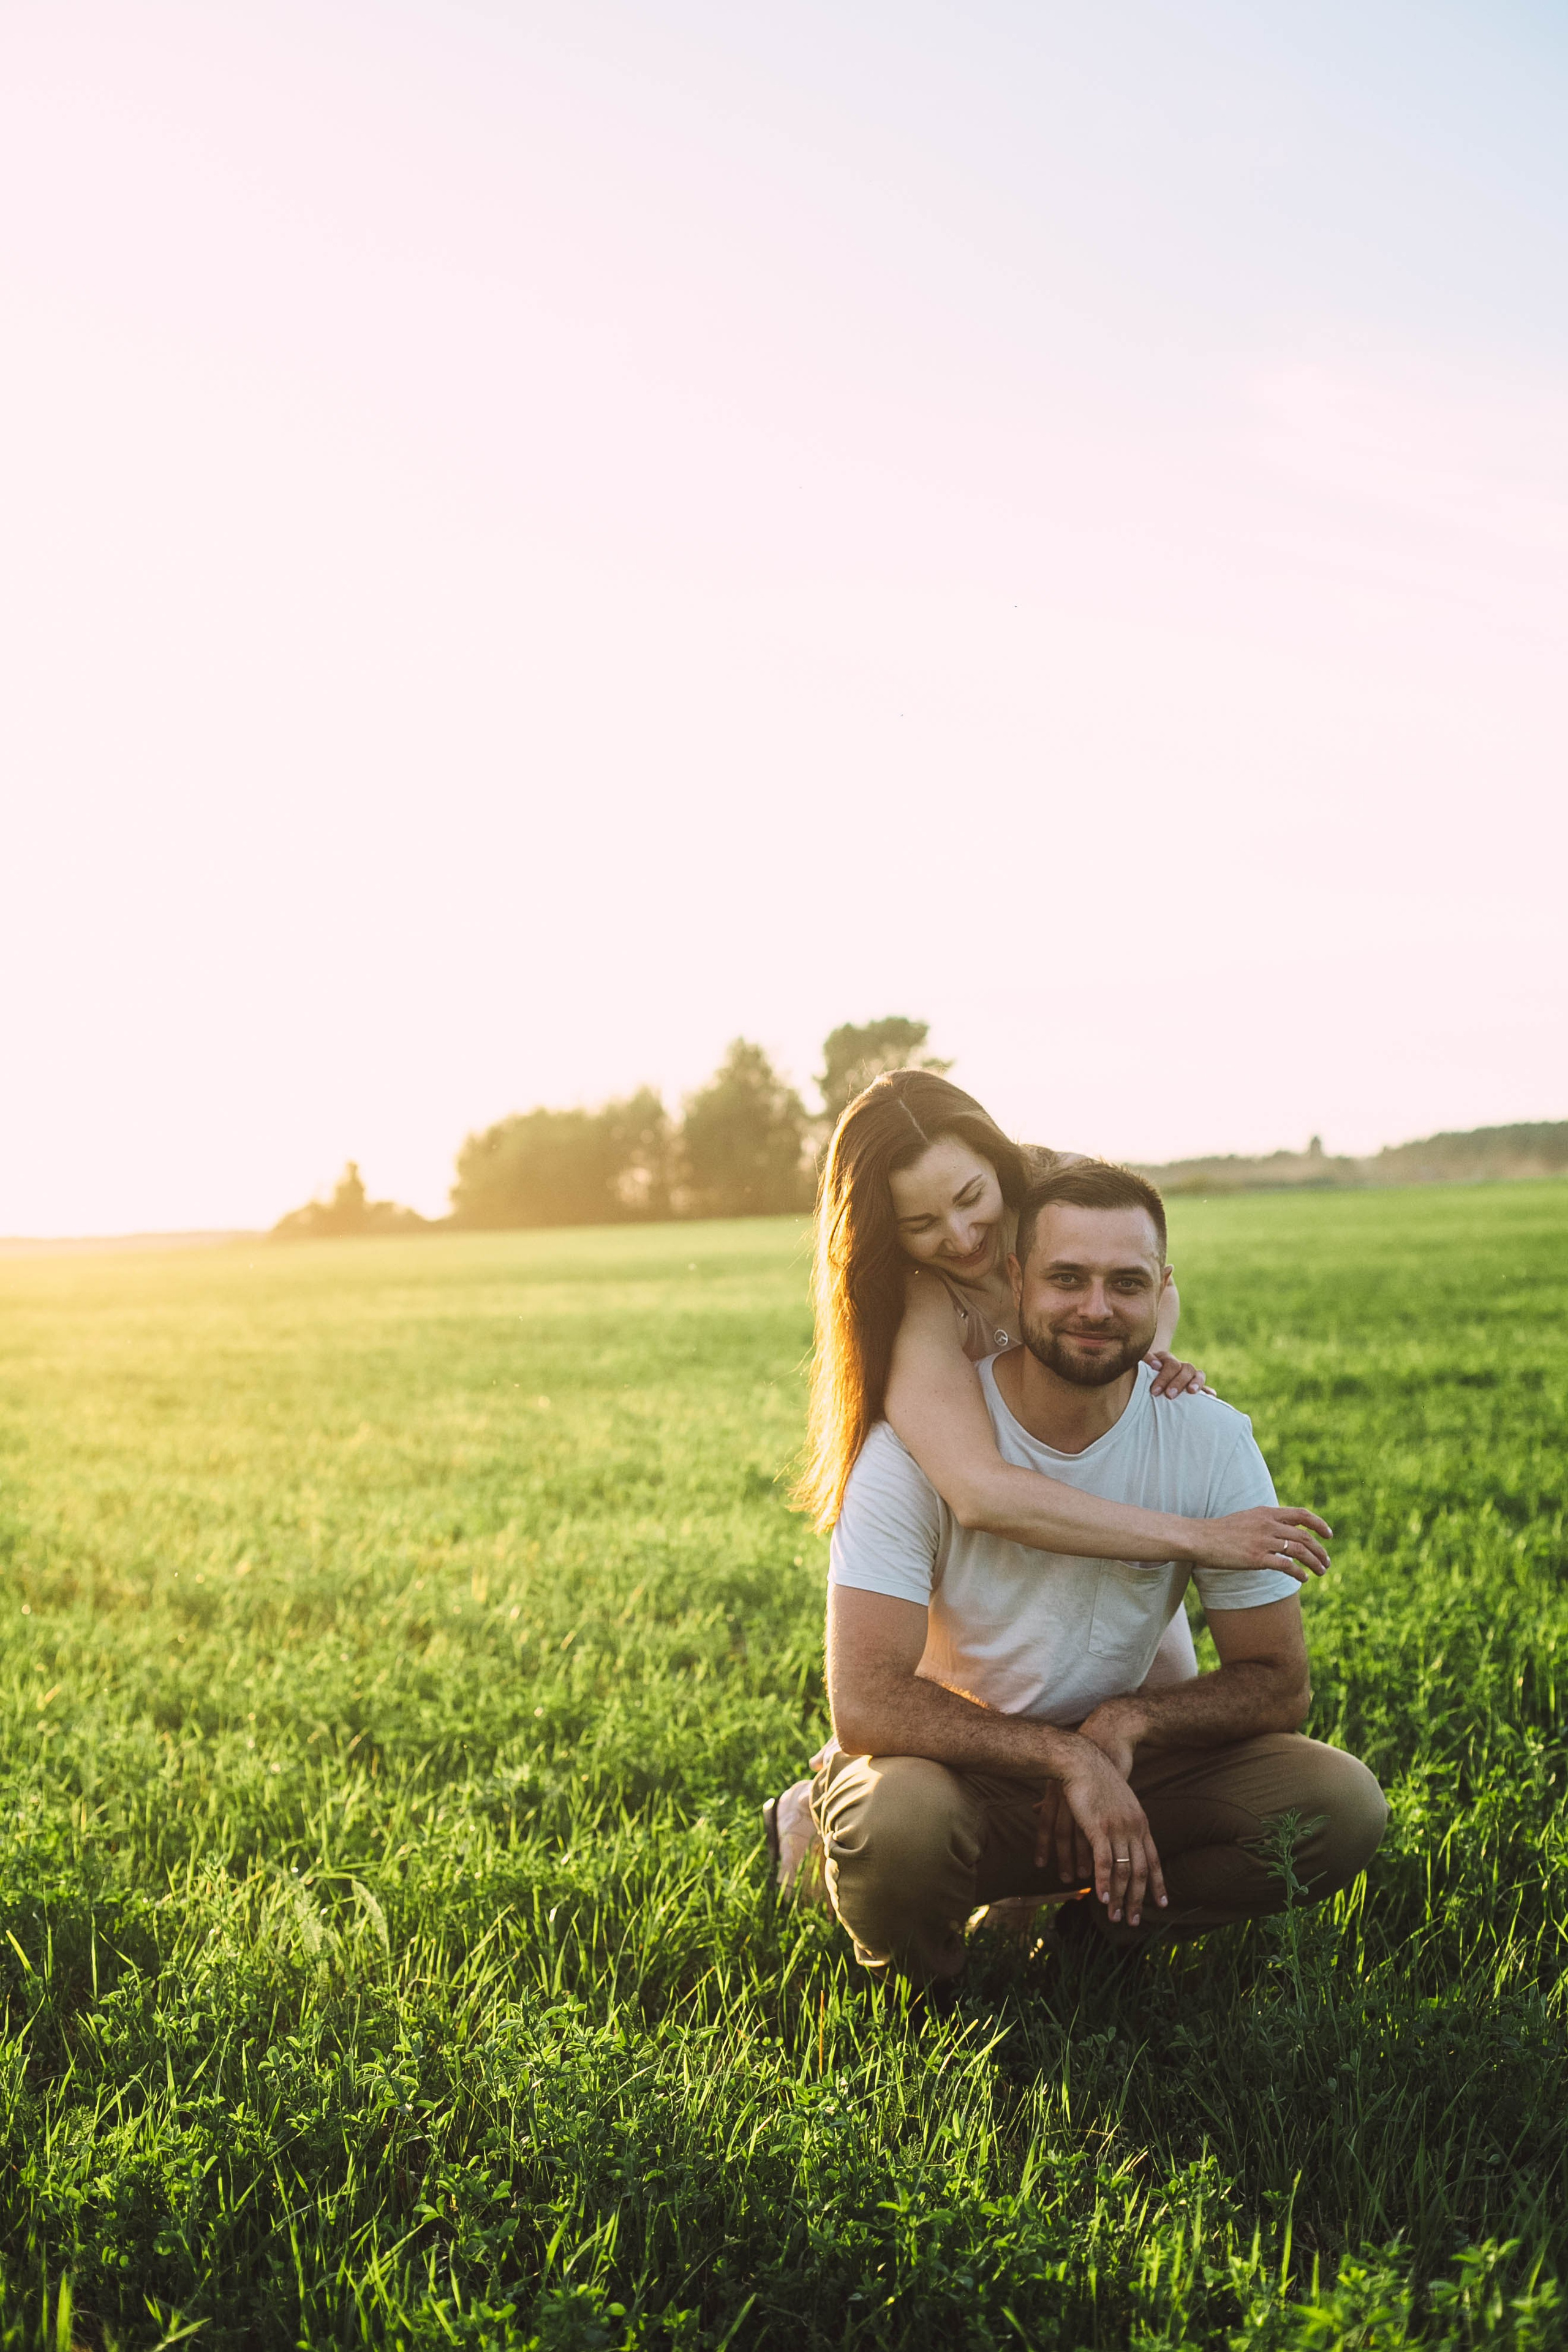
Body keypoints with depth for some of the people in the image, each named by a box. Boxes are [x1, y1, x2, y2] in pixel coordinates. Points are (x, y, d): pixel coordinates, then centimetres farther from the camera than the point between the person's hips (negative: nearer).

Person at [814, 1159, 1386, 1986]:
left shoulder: (1211, 1439, -10)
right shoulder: (918, 1439, -20)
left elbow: (1278, 1683, -5)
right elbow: (865, 1703, -27)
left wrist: (1127, 1722, -21)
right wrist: (1066, 1755, -32)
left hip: (1126, 1763, 3)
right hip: (956, 1769, -3)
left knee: (1342, 1802, -19)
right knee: (895, 1820, -37)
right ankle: (914, 1982, -1)